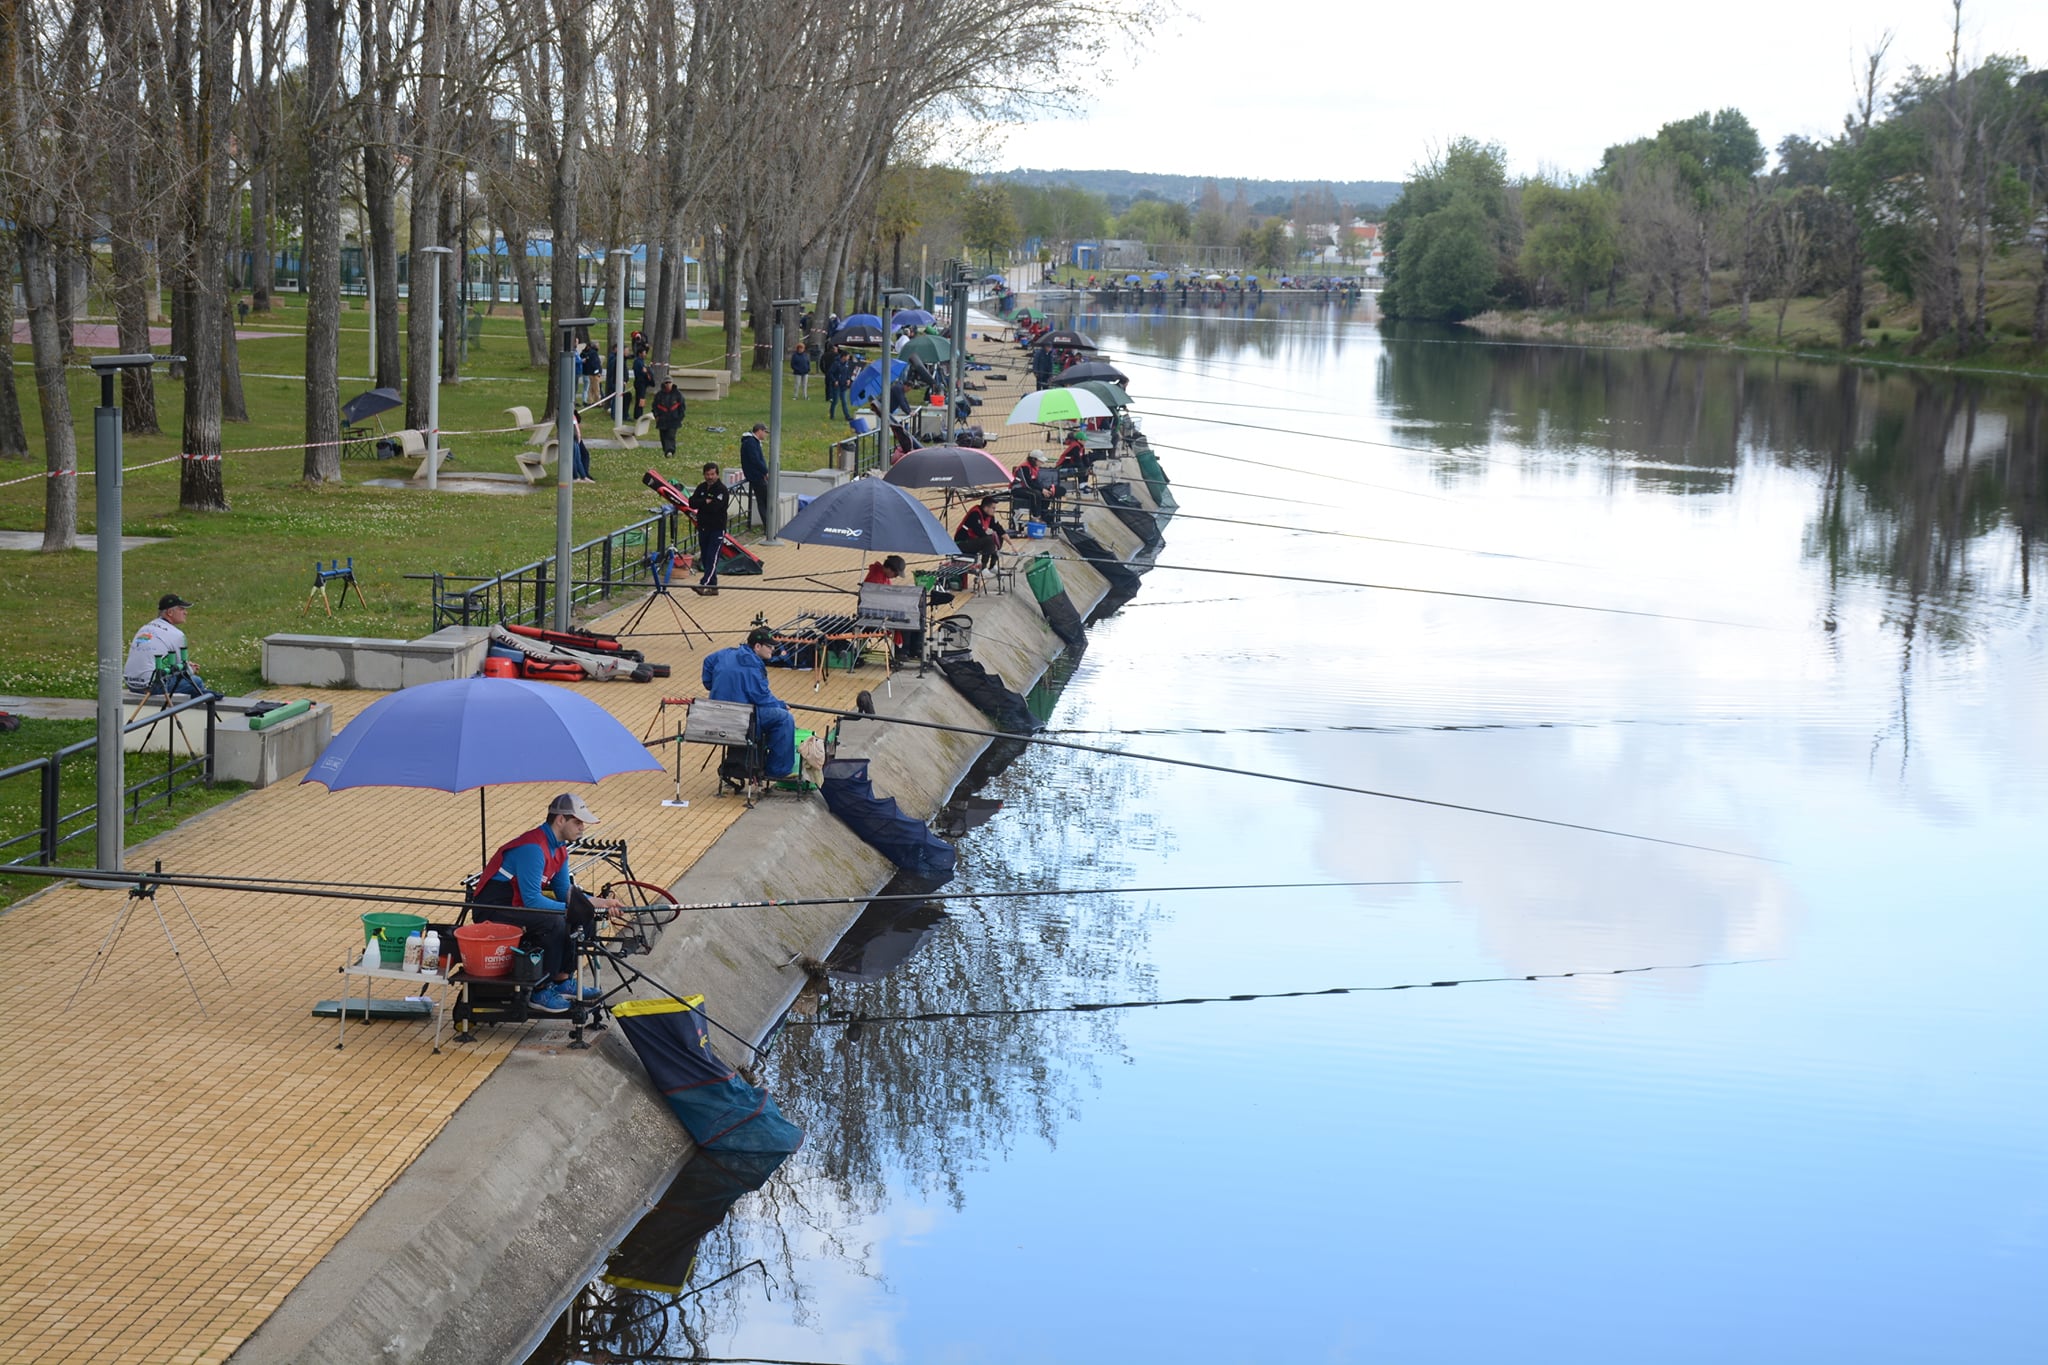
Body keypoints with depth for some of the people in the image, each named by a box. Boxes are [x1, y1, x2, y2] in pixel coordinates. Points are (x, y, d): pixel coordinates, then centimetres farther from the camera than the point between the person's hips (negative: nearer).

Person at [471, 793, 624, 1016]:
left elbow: (565, 892, 12)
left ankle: (563, 981, 8)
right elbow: (532, 900, -27)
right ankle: (541, 991, -17)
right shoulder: (533, 848, -24)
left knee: (584, 917, 2)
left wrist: (601, 902, -2)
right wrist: (571, 909, -22)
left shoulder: (559, 849, 8)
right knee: (554, 922, -30)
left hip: (517, 904, 10)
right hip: (492, 911, -10)